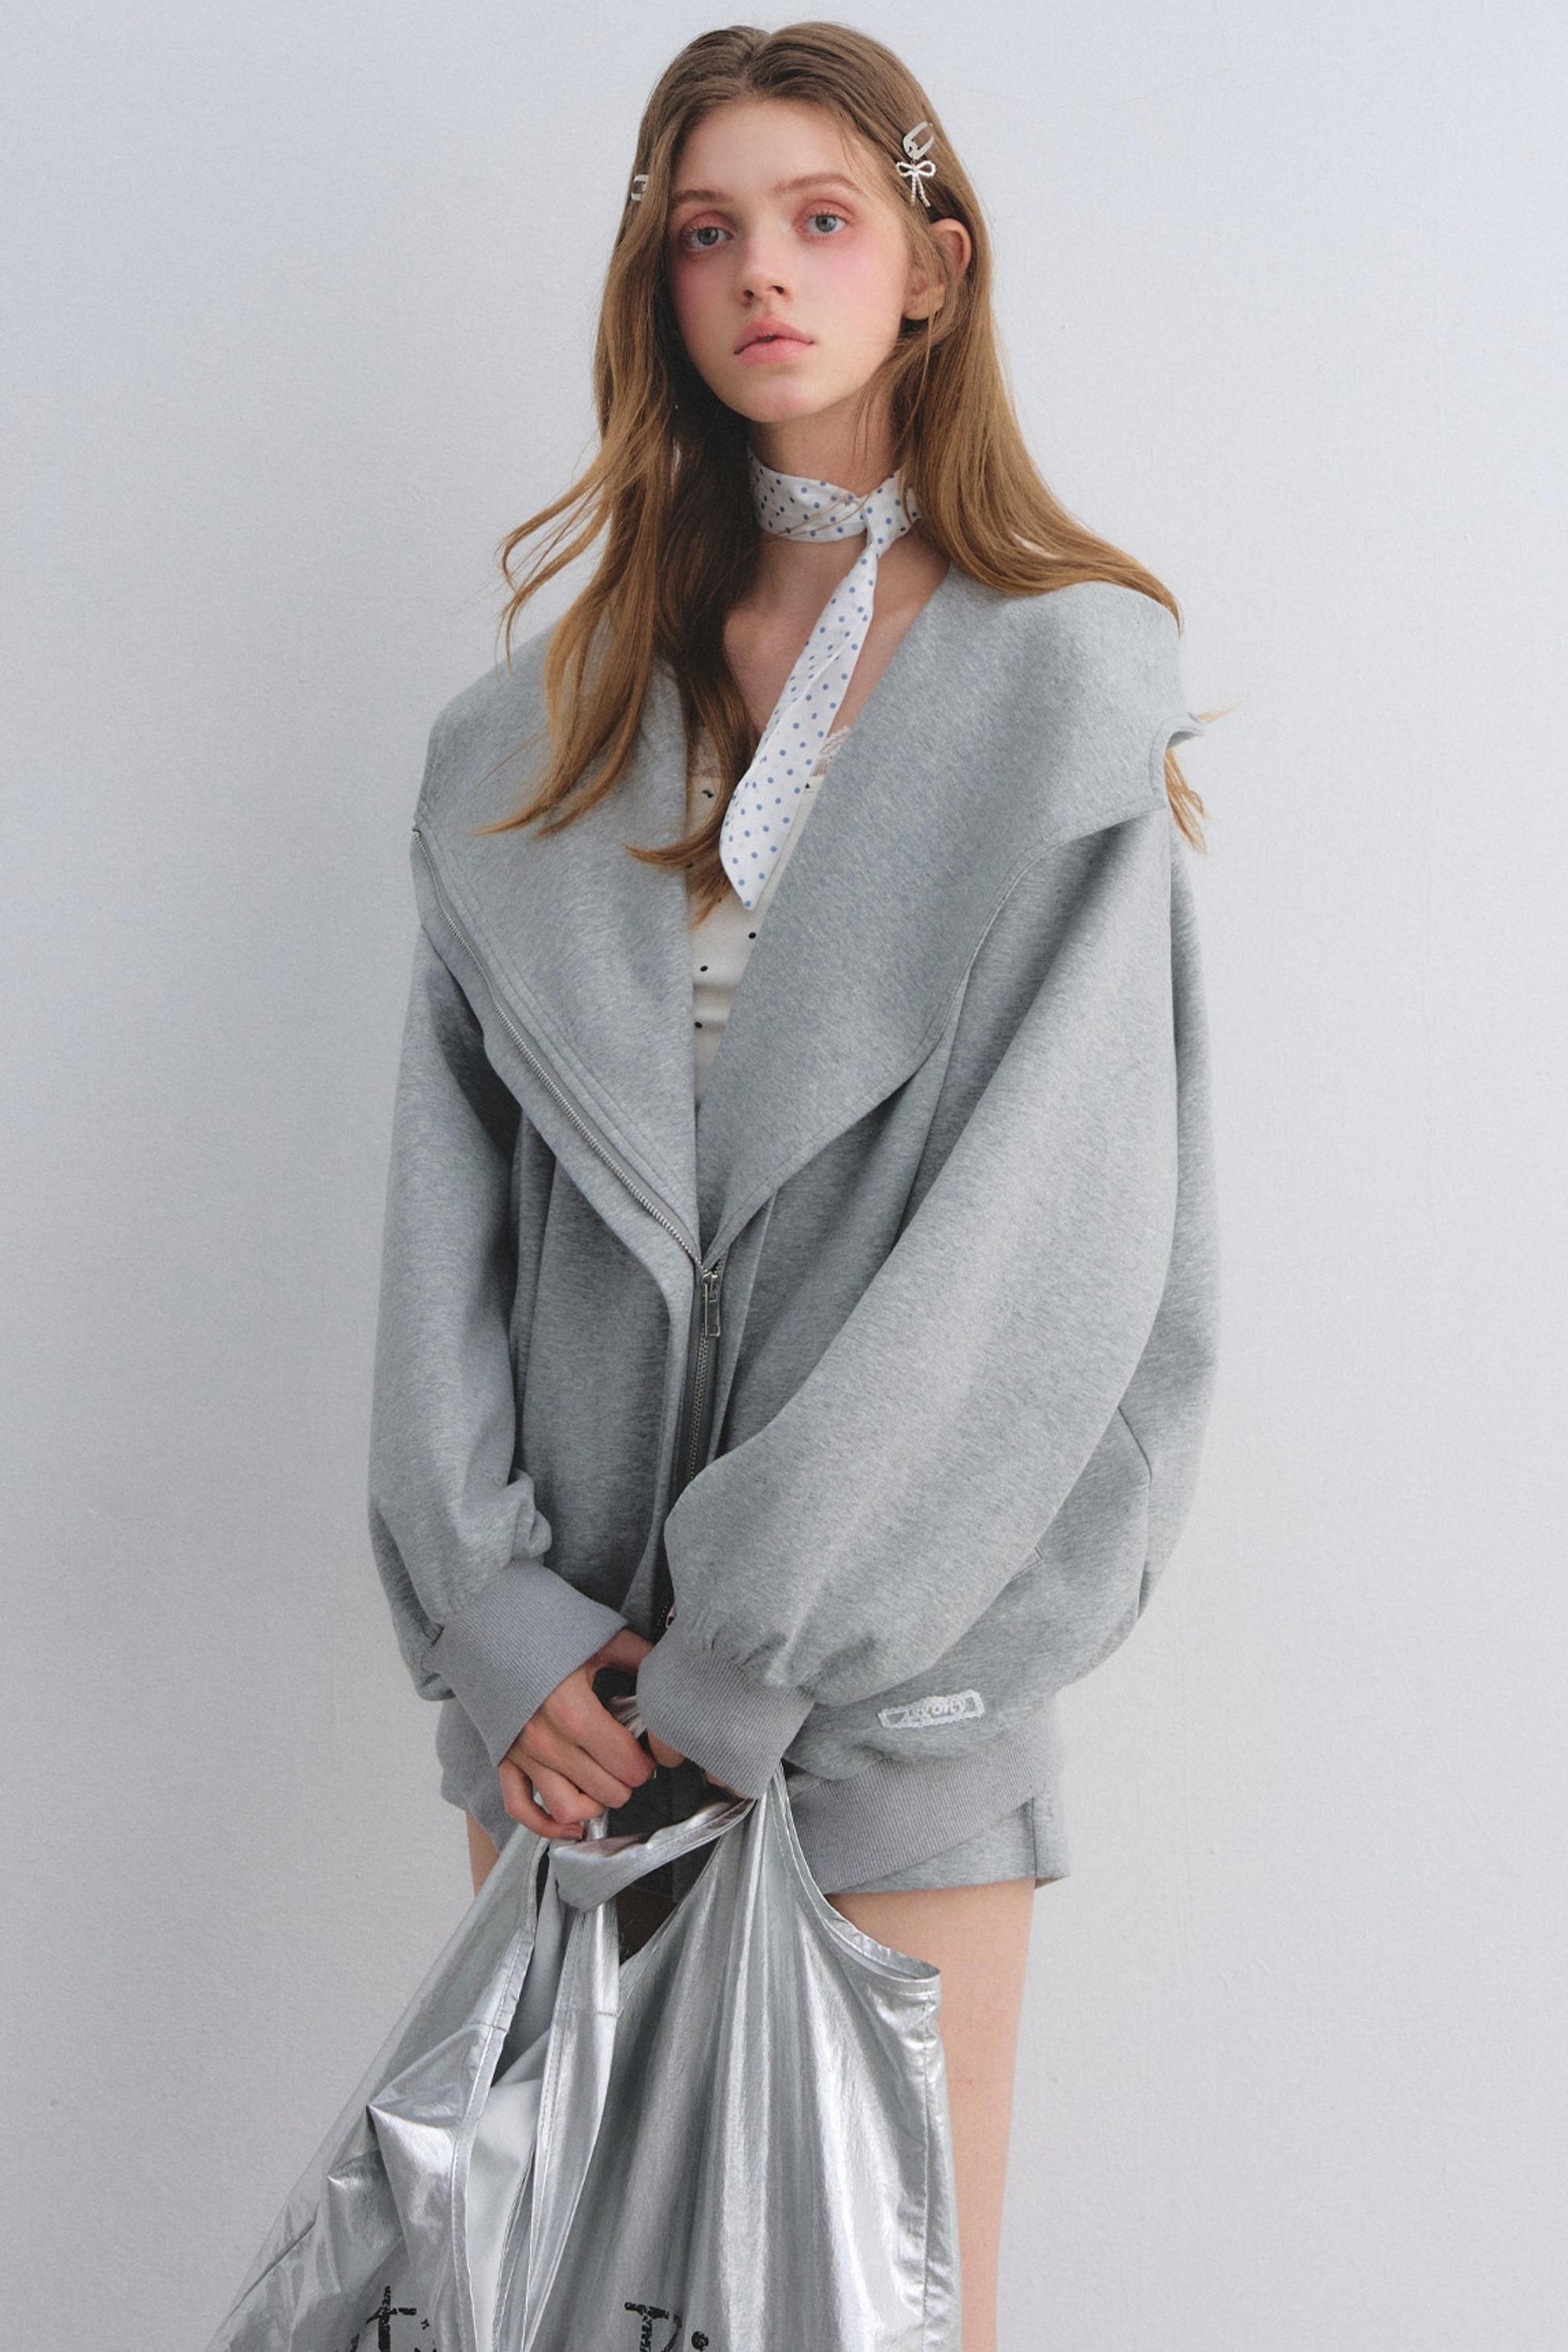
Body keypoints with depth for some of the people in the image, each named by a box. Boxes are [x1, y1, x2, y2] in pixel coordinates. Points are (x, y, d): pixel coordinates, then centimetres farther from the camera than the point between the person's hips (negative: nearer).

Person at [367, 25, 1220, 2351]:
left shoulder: (1066, 673, -1)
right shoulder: (546, 718, 12)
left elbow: (1047, 1206, -10)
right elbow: (455, 1173, 5)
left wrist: (746, 1650, -13)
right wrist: (494, 1606, -7)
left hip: (884, 1639, -3)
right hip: (570, 1648, 3)